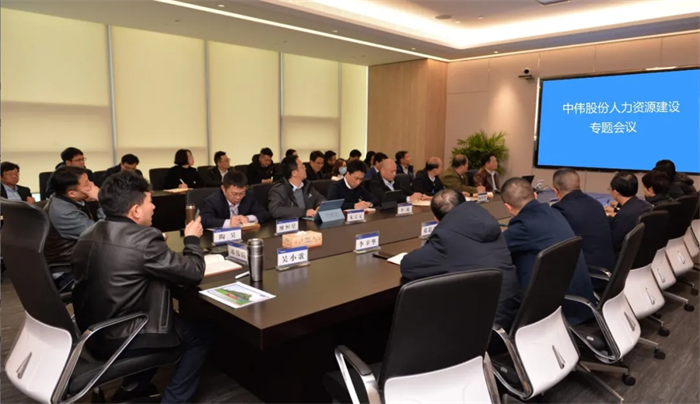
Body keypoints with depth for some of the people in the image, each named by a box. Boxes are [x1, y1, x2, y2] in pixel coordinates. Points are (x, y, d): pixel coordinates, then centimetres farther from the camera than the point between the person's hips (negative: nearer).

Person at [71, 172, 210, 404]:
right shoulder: (144, 240, -24)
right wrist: (192, 239, 0)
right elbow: (193, 273, -16)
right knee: (199, 334, 10)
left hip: (91, 334, 8)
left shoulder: (89, 236, 1)